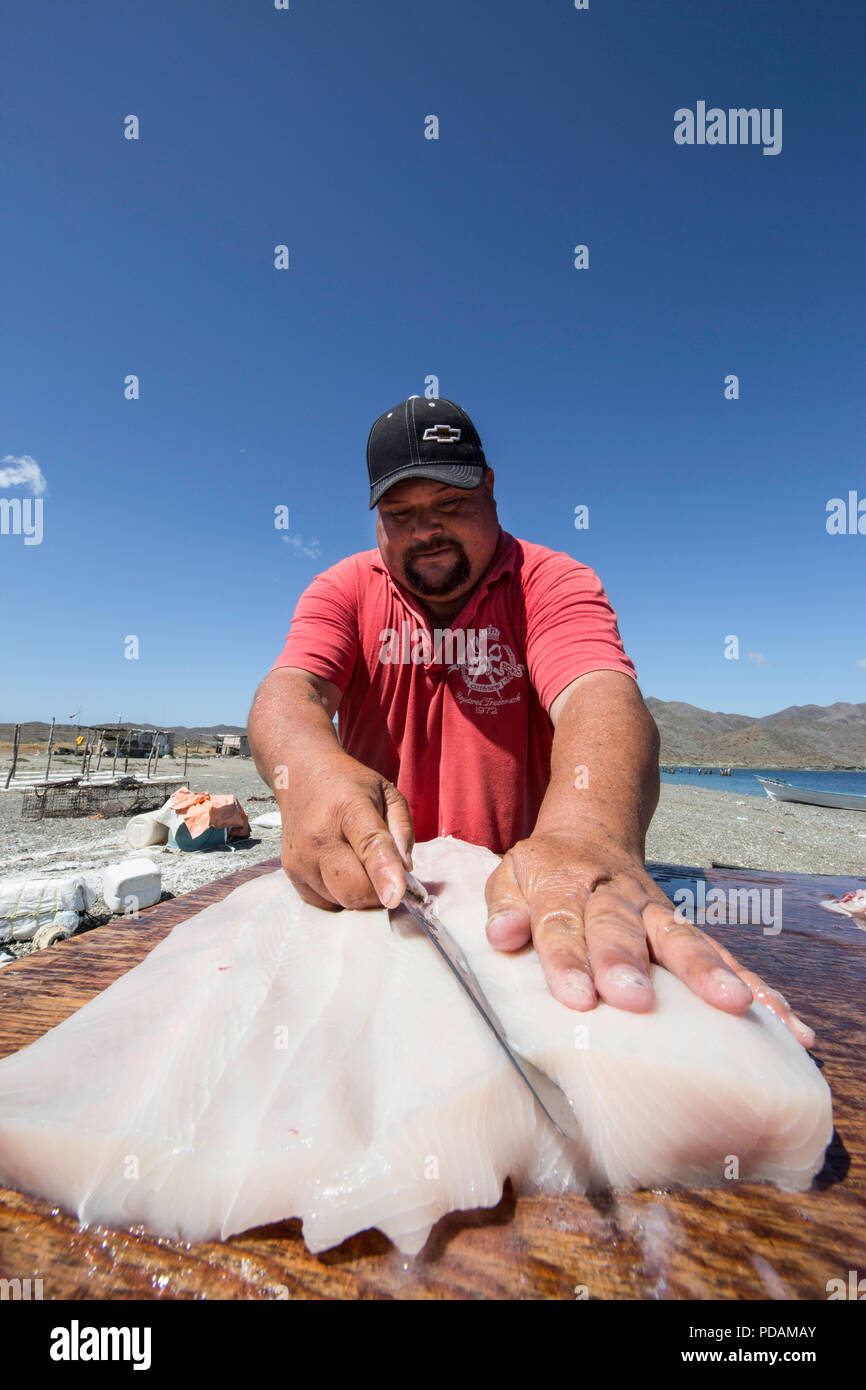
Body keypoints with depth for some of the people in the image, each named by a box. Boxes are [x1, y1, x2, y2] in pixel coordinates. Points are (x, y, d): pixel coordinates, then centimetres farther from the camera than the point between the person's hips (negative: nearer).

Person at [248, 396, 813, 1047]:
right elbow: (289, 691, -13)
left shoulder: (553, 583, -4)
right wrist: (314, 775, -38)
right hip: (365, 892, 3)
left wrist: (588, 834, -45)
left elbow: (600, 698, -23)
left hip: (516, 895, -2)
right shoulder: (344, 591, 4)